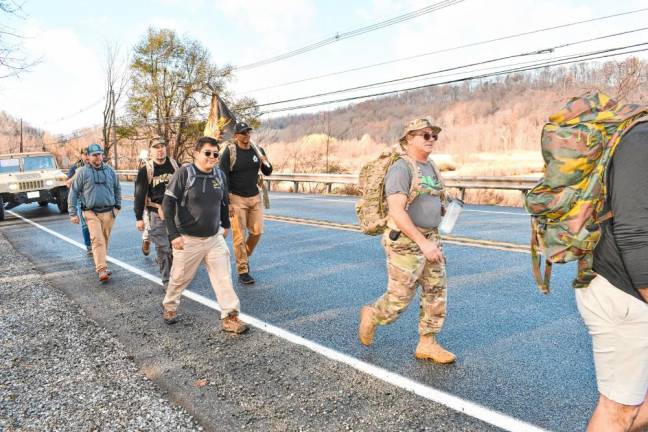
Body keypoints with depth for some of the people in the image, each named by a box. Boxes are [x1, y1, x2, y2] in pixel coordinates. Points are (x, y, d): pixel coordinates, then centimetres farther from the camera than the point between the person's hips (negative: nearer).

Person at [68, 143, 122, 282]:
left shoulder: (110, 170, 7)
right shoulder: (82, 172, -1)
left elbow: (117, 189, 18)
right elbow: (73, 192, 1)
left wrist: (118, 206, 14)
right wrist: (72, 213, -2)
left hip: (108, 212, 3)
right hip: (91, 213, -3)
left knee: (104, 240, 11)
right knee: (97, 240, -13)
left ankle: (100, 264, 26)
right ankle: (102, 269, -16)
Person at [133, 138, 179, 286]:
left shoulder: (174, 165, 5)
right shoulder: (145, 170, -4)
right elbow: (139, 195, -5)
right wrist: (139, 218, -8)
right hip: (157, 214, -3)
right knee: (163, 247, 1)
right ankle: (167, 280, 11)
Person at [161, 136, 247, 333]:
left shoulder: (220, 175, 1)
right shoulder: (184, 173, -13)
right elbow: (167, 204, -12)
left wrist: (225, 225, 24)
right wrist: (174, 235, -16)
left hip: (215, 238, 4)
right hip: (188, 239, -3)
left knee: (224, 277, 0)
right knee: (180, 278, 15)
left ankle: (230, 316, 9)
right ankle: (169, 306, 41)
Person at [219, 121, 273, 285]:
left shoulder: (258, 150, 4)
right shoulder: (229, 152, -10)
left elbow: (268, 173, 11)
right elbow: (223, 178, -10)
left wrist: (266, 164, -12)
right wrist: (226, 202, -14)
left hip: (255, 197, 4)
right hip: (236, 198, -4)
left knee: (257, 231, 5)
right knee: (239, 236, -1)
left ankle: (245, 257, 32)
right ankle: (242, 271, 9)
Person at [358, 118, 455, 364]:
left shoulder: (431, 168, 12)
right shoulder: (401, 169, -17)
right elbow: (397, 211, -25)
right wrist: (423, 242, -26)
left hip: (430, 239, 8)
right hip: (405, 242, -8)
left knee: (436, 293, 7)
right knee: (399, 298, 1)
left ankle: (427, 345, 18)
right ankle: (371, 316, 31)